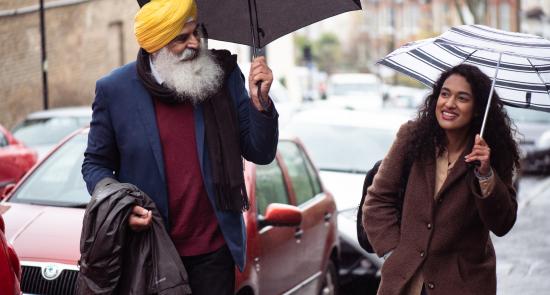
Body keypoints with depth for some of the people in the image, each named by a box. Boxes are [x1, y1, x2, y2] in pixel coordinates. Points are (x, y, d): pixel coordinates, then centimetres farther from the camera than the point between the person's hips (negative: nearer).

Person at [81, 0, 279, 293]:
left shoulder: (223, 74, -1)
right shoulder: (114, 90, -5)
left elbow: (261, 154, -1)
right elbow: (95, 164, 4)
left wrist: (260, 102, -17)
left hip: (213, 251, 1)